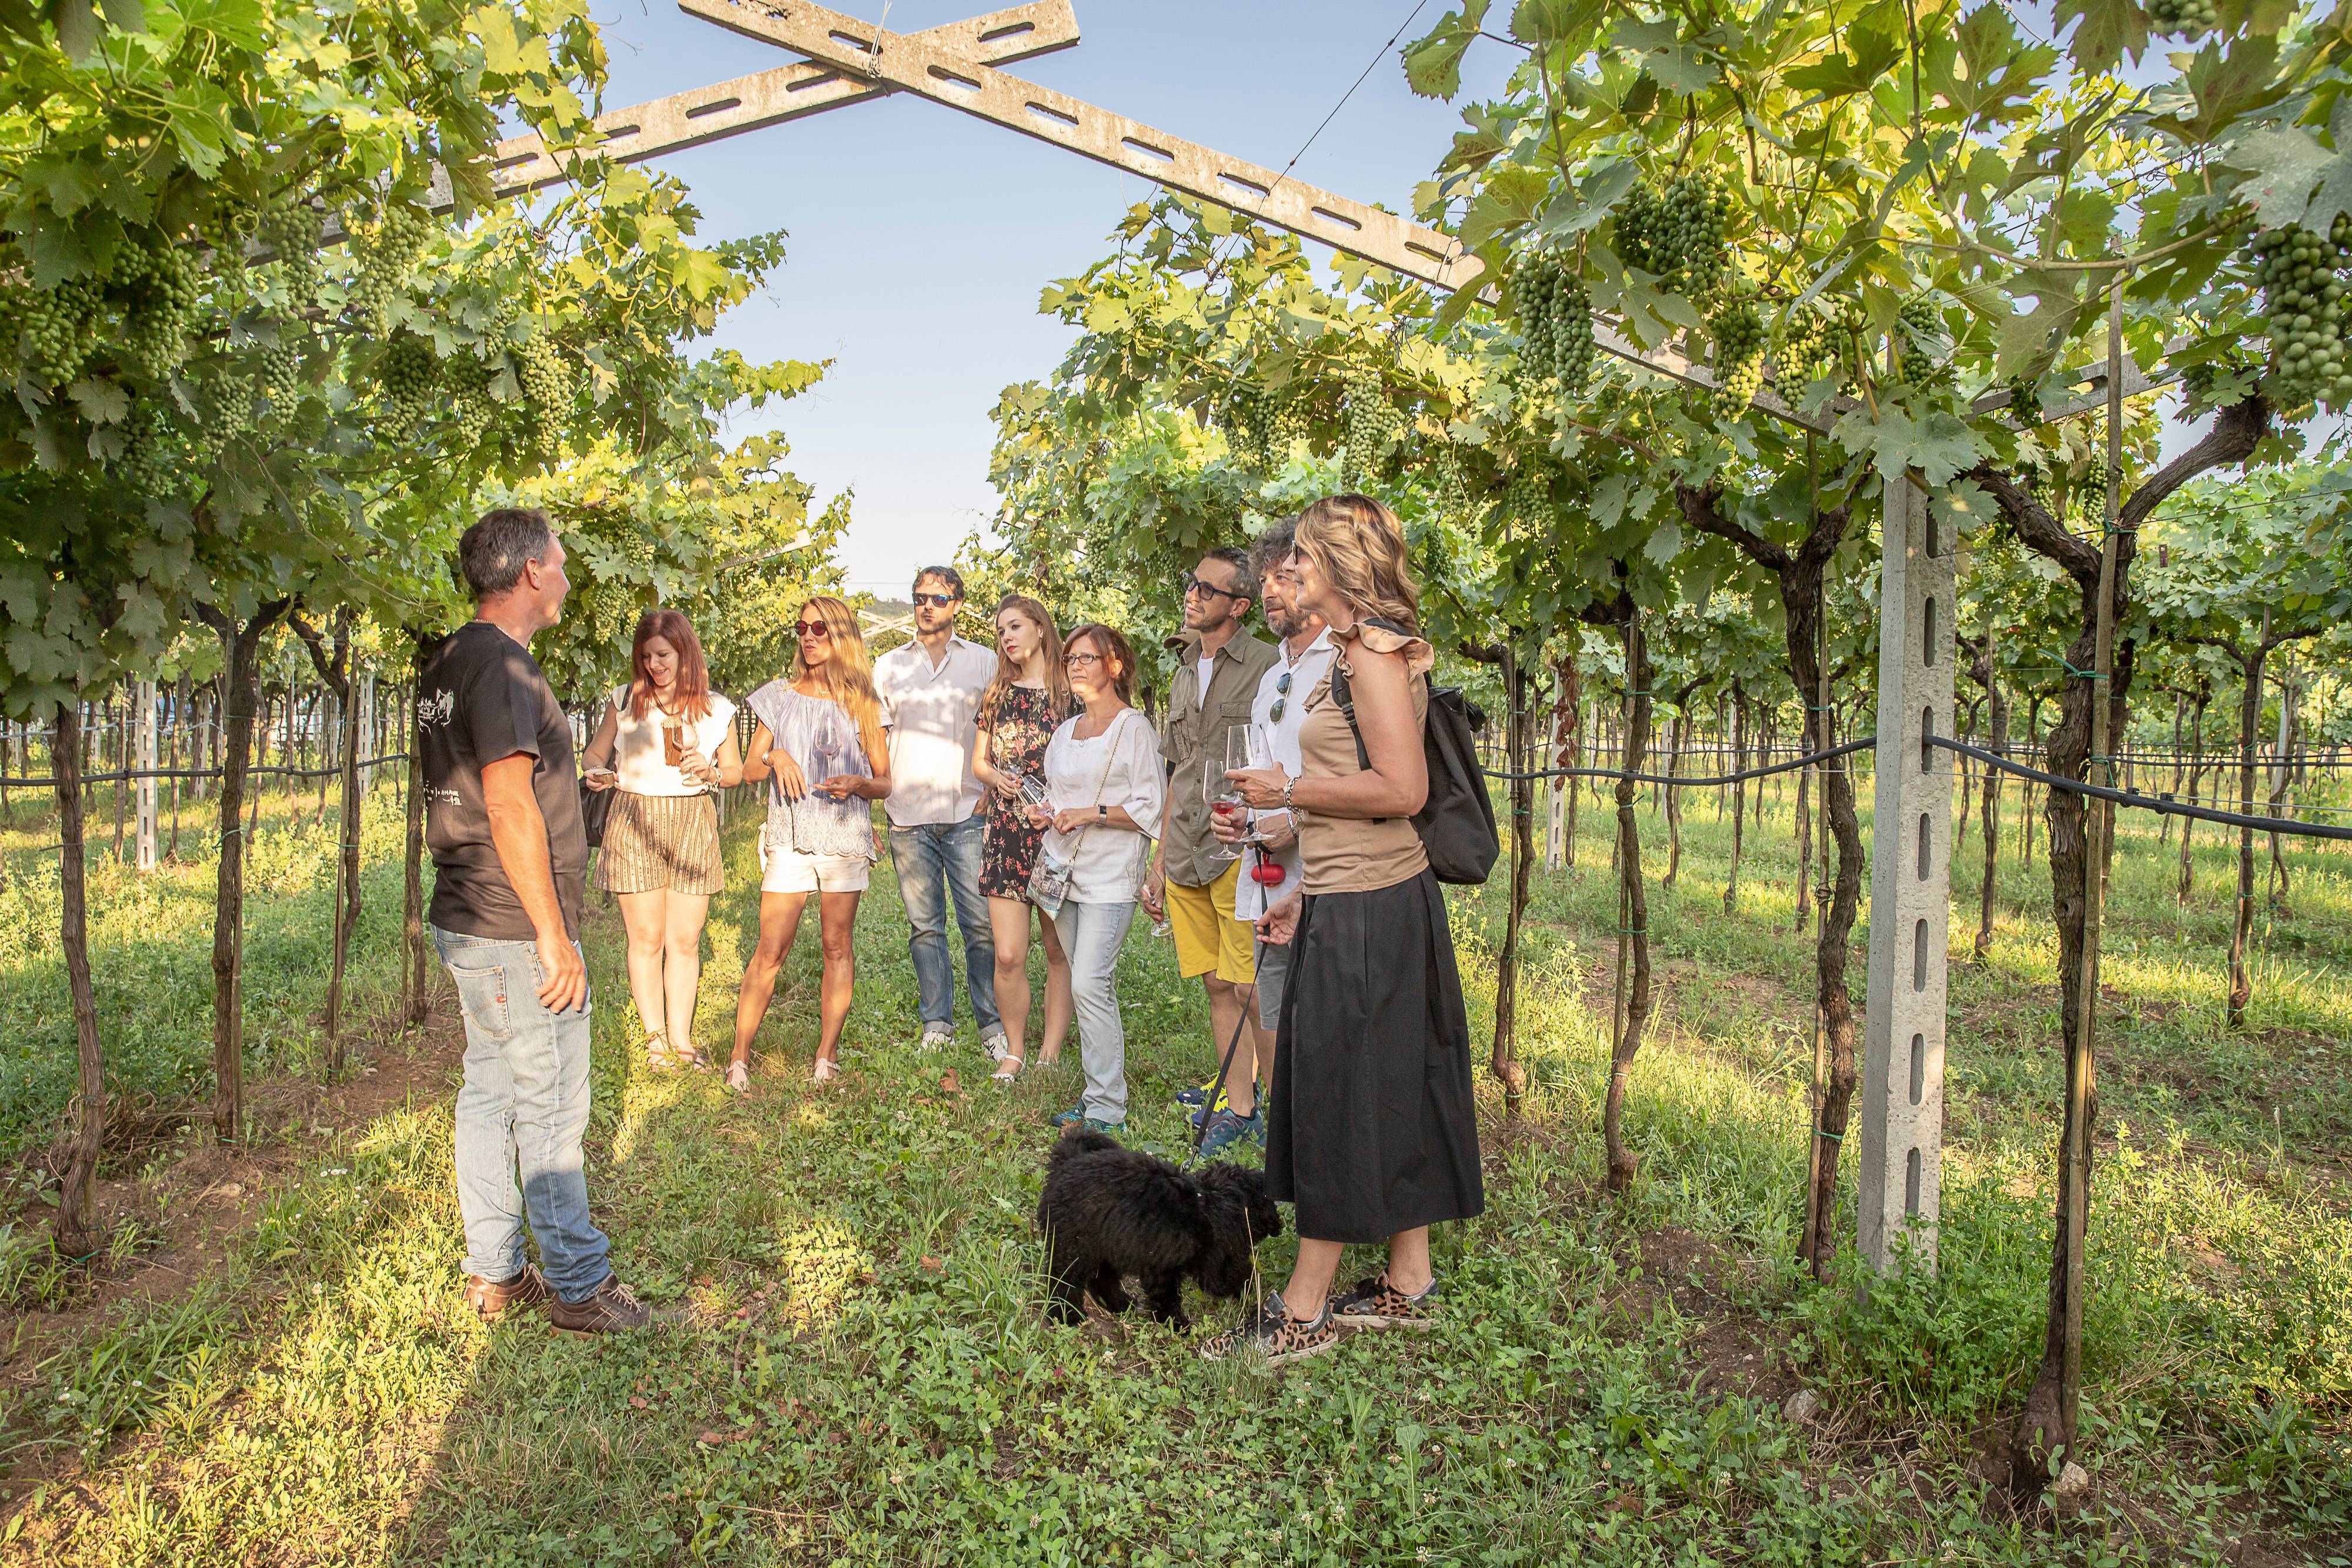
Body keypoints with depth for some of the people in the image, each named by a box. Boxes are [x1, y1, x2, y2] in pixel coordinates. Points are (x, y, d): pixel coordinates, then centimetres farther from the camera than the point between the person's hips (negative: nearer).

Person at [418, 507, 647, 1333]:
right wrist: (554, 936, -20)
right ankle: (578, 1284, 12)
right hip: (515, 932, -10)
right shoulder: (502, 662, -18)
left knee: (489, 1094, 15)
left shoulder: (446, 662, 14)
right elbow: (510, 806, -23)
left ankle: (494, 1273, 25)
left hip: (467, 923, 10)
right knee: (552, 1110, 0)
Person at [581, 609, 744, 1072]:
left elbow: (735, 769, 13)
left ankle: (681, 1038, 15)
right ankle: (655, 1038, 14)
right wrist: (597, 772, -12)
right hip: (635, 823, -1)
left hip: (693, 824, 1)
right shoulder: (624, 701, 3)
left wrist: (710, 770, -9)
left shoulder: (716, 709, 5)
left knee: (685, 941, 5)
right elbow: (594, 753, 11)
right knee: (646, 939, 3)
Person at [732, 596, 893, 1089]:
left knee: (837, 946, 3)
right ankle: (740, 1056, 4)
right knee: (770, 951, -4)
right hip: (788, 839, 0)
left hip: (845, 839, 0)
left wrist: (856, 784, -14)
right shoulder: (779, 697, 10)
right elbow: (749, 769, 11)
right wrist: (775, 757, -10)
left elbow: (885, 783, 7)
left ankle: (827, 1055, 11)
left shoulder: (861, 705, 7)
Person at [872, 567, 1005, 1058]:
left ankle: (993, 1024, 4)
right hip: (908, 815, 2)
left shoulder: (984, 662, 8)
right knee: (925, 926, 5)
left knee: (981, 923, -5)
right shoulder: (888, 666, 14)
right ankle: (936, 1025, 14)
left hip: (968, 814, -2)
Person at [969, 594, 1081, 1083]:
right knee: (1008, 955, -2)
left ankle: (1050, 1052, 15)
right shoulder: (996, 694, 12)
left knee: (1059, 951, 4)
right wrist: (996, 776, -4)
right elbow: (978, 761, 18)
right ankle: (1014, 1051, 14)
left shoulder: (1071, 691, 1)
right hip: (1005, 834, 3)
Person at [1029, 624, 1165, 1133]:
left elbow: (1151, 808, -8)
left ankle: (1107, 1110, -8)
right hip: (1065, 871, 7)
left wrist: (1093, 814, -16)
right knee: (1087, 987, 10)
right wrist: (1044, 813, 8)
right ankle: (1097, 1094, 17)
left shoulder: (1134, 728, -4)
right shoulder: (1065, 732, 18)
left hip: (1110, 875, -7)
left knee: (1089, 985, -14)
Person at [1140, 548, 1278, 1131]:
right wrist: (1159, 862, 20)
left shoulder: (1267, 666, -5)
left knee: (1254, 989, -6)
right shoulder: (1184, 677, 18)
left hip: (1241, 855, -7)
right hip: (1186, 859, 7)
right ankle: (1237, 1101, 19)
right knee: (1217, 987, 10)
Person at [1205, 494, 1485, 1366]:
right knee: (1391, 1096, 15)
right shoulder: (1358, 649, 17)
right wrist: (1305, 895, 17)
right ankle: (1408, 1285, 27)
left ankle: (1302, 1314, 11)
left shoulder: (1371, 647, -14)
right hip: (1355, 902, 10)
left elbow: (1401, 789, -23)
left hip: (1367, 913, -10)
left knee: (1341, 1098, -1)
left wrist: (1288, 790, -13)